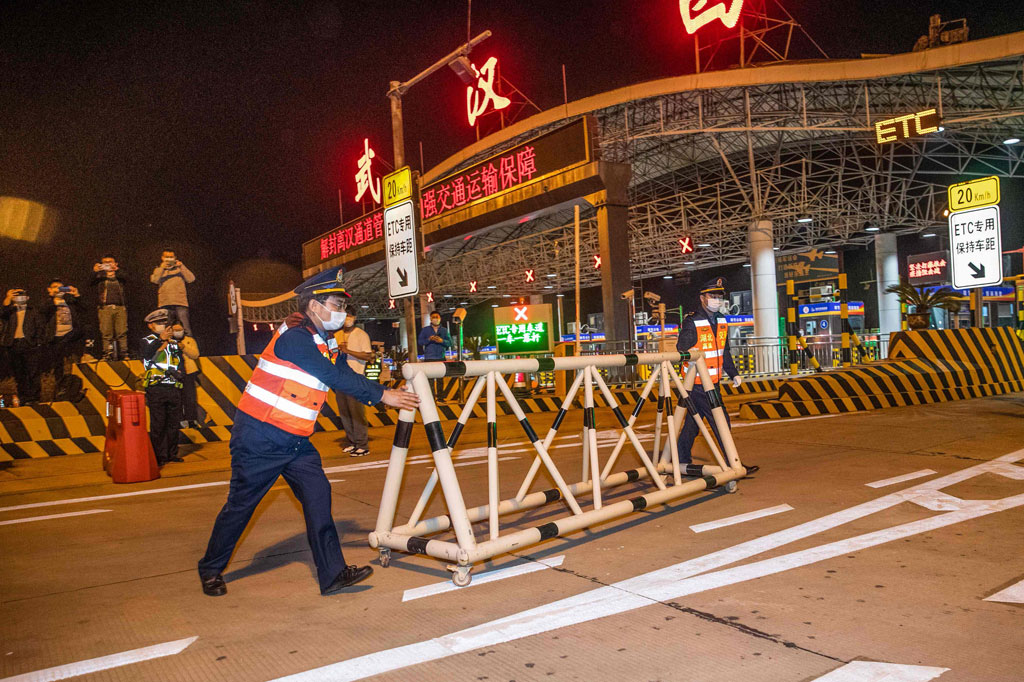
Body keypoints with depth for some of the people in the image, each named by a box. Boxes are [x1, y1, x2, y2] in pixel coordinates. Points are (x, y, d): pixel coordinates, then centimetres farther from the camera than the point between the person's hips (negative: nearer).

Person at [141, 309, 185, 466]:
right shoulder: (148, 341, 4)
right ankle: (158, 456, 3)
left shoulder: (174, 342, 19)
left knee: (173, 422, 8)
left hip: (174, 388, 5)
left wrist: (178, 372, 0)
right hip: (156, 388, -4)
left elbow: (181, 362, 21)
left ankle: (172, 453, 17)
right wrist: (161, 339, -24)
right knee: (158, 424, -3)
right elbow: (145, 355, -18)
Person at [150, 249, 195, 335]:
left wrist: (182, 266, -1)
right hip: (165, 303, 1)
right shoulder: (158, 269, 21)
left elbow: (191, 279, 2)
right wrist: (161, 268, 0)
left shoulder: (180, 268, 18)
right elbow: (154, 280, 1)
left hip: (180, 302, -1)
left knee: (185, 327, -11)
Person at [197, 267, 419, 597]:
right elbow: (336, 378, -22)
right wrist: (382, 395, -18)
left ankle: (333, 573, -1)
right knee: (241, 504, 6)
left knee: (318, 494, -3)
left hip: (295, 440, 8)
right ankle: (211, 569, 27)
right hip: (260, 437, -8)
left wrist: (386, 389, -6)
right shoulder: (294, 336, -19)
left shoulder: (325, 341, 10)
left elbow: (346, 376, 6)